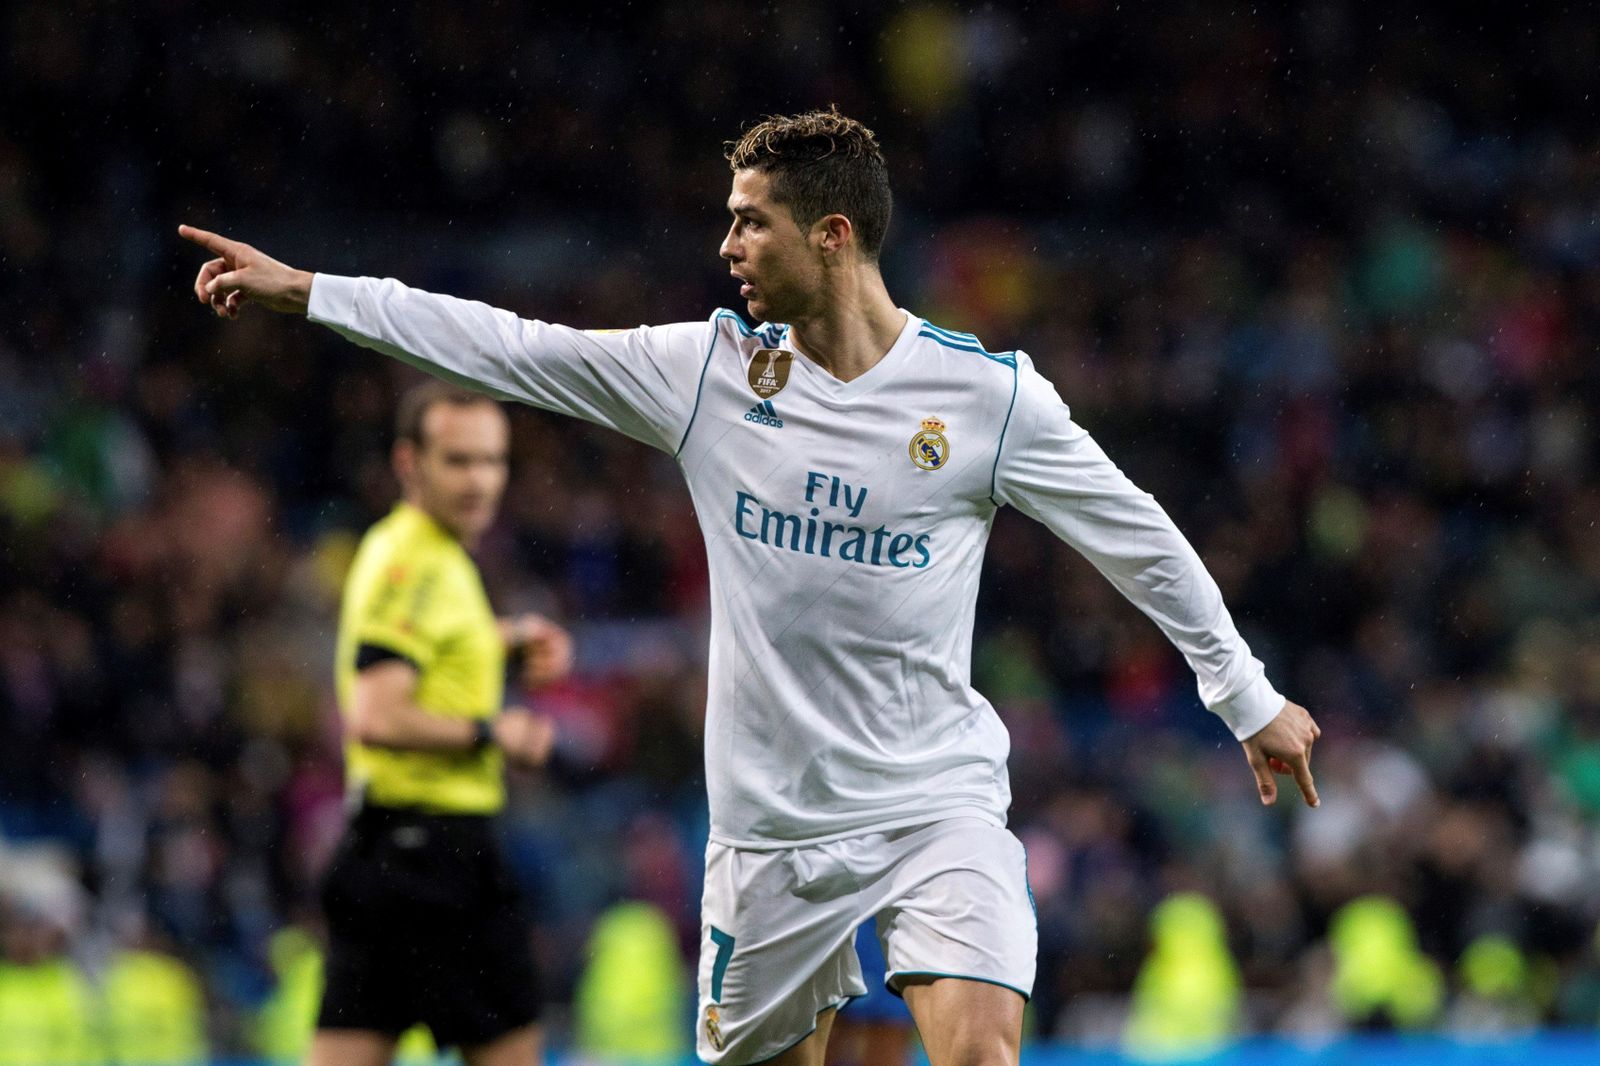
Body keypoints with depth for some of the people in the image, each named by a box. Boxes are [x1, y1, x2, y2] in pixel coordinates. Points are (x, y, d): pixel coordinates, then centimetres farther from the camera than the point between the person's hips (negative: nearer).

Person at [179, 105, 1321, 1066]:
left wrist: (1249, 697, 10)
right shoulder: (710, 367, 1)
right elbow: (508, 346, 5)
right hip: (771, 820, 3)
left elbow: (1139, 538, 4)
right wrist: (300, 289, 4)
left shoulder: (988, 392, -7)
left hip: (937, 803, -3)